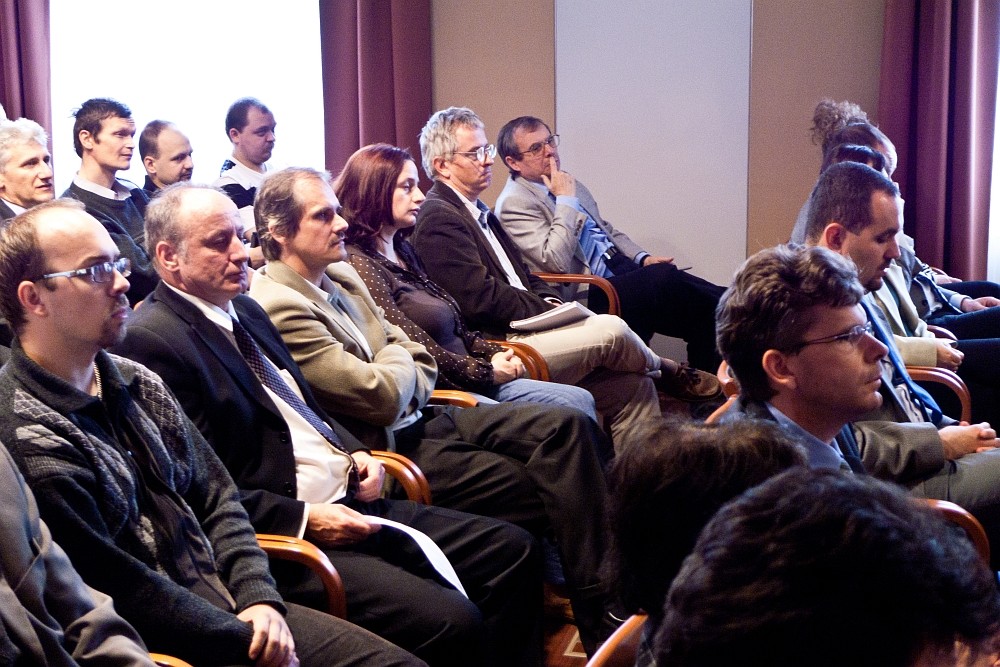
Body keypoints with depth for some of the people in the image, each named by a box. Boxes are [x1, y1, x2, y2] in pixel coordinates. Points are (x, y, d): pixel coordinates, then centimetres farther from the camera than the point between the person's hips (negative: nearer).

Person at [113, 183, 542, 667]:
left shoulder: (245, 310, 16)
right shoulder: (152, 341, -13)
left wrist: (353, 451, 8)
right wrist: (303, 519, -19)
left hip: (351, 501, 10)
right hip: (283, 533, -9)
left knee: (511, 549, 3)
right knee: (450, 621, -25)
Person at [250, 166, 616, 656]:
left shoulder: (341, 275, 12)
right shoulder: (279, 306, -17)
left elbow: (419, 362, 15)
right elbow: (382, 396, -20)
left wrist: (401, 384, -7)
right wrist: (398, 358, 2)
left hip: (421, 417, 8)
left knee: (570, 427, -9)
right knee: (551, 487, -15)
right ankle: (600, 622, -2)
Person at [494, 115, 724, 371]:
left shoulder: (567, 184, 18)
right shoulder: (513, 203, -8)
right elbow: (557, 262, -21)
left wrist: (643, 258, 11)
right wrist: (566, 200, -15)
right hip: (589, 297, -9)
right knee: (664, 277, -30)